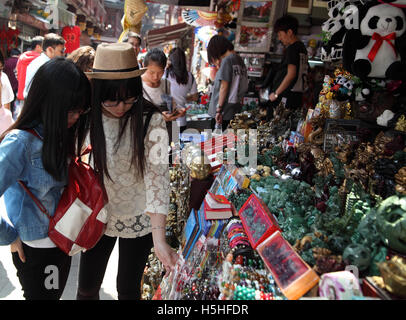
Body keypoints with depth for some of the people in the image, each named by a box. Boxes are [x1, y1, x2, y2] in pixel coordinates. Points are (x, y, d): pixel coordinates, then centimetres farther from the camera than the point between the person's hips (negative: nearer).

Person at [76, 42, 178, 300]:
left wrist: (159, 238, -30)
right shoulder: (89, 117, -11)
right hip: (98, 215, 3)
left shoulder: (152, 121, -20)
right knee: (87, 288, 16)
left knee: (128, 289, 15)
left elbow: (157, 175, -24)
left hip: (139, 219, -2)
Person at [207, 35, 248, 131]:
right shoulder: (240, 60, 13)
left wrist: (219, 109, -14)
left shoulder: (227, 60, -11)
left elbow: (224, 87, -16)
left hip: (223, 112, -8)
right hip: (235, 111, 8)